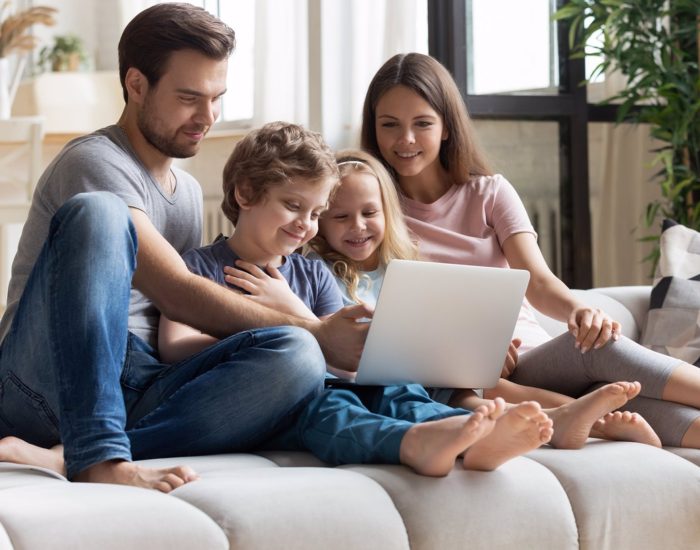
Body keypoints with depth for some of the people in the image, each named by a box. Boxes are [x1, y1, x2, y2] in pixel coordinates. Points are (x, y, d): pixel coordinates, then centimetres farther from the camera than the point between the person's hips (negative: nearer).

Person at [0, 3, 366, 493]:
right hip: (43, 377, -6)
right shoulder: (95, 163, -4)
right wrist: (315, 331, -15)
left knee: (294, 358, -22)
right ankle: (97, 454, -38)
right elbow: (175, 292, -15)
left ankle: (49, 456, -31)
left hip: (137, 397, 7)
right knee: (97, 213, -29)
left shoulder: (189, 190, 24)